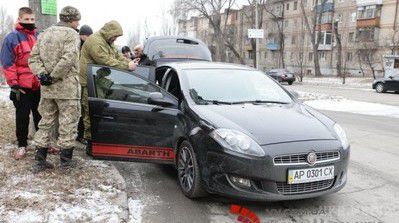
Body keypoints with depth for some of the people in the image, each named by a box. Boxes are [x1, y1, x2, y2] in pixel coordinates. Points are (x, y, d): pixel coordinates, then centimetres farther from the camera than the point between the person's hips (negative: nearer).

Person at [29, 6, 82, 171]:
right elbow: (68, 59, -23)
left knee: (46, 122, 15)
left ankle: (40, 160, 19)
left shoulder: (43, 34, 16)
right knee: (68, 123, 4)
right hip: (67, 88, -7)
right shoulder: (71, 34, -8)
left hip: (47, 89, 7)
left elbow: (33, 59, 7)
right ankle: (66, 160, 13)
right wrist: (53, 76, -15)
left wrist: (42, 74, -4)